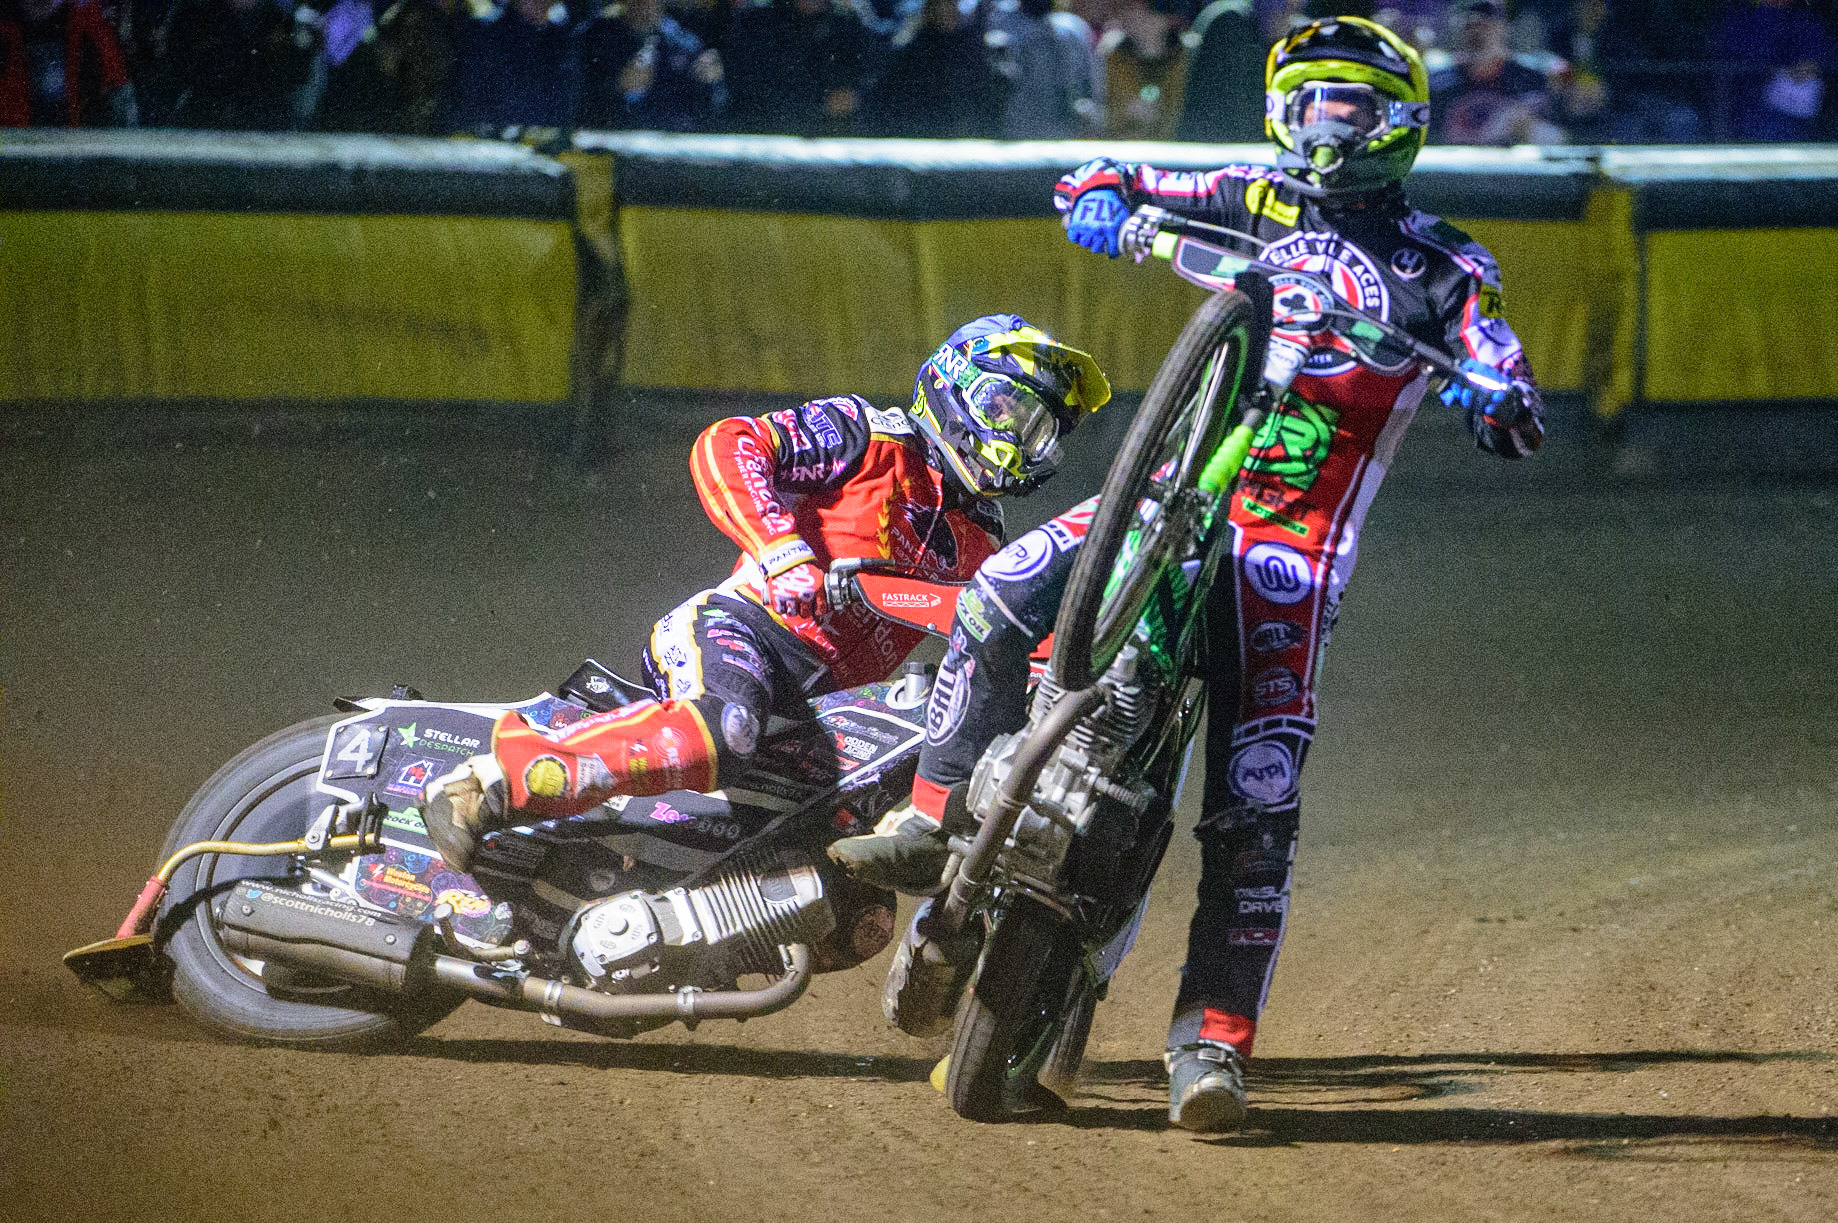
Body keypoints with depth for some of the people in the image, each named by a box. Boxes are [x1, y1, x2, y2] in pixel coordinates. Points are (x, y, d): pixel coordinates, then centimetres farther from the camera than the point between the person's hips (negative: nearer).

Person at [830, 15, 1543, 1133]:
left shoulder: (1446, 269, 7)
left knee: (1257, 802, -14)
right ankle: (939, 821, -11)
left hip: (1298, 544, -3)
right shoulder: (1261, 200, 14)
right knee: (1003, 596, -22)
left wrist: (1490, 395, -25)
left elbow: (1523, 423, -1)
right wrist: (1102, 203, -9)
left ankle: (1215, 1038, -13)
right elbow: (1102, 180, 16)